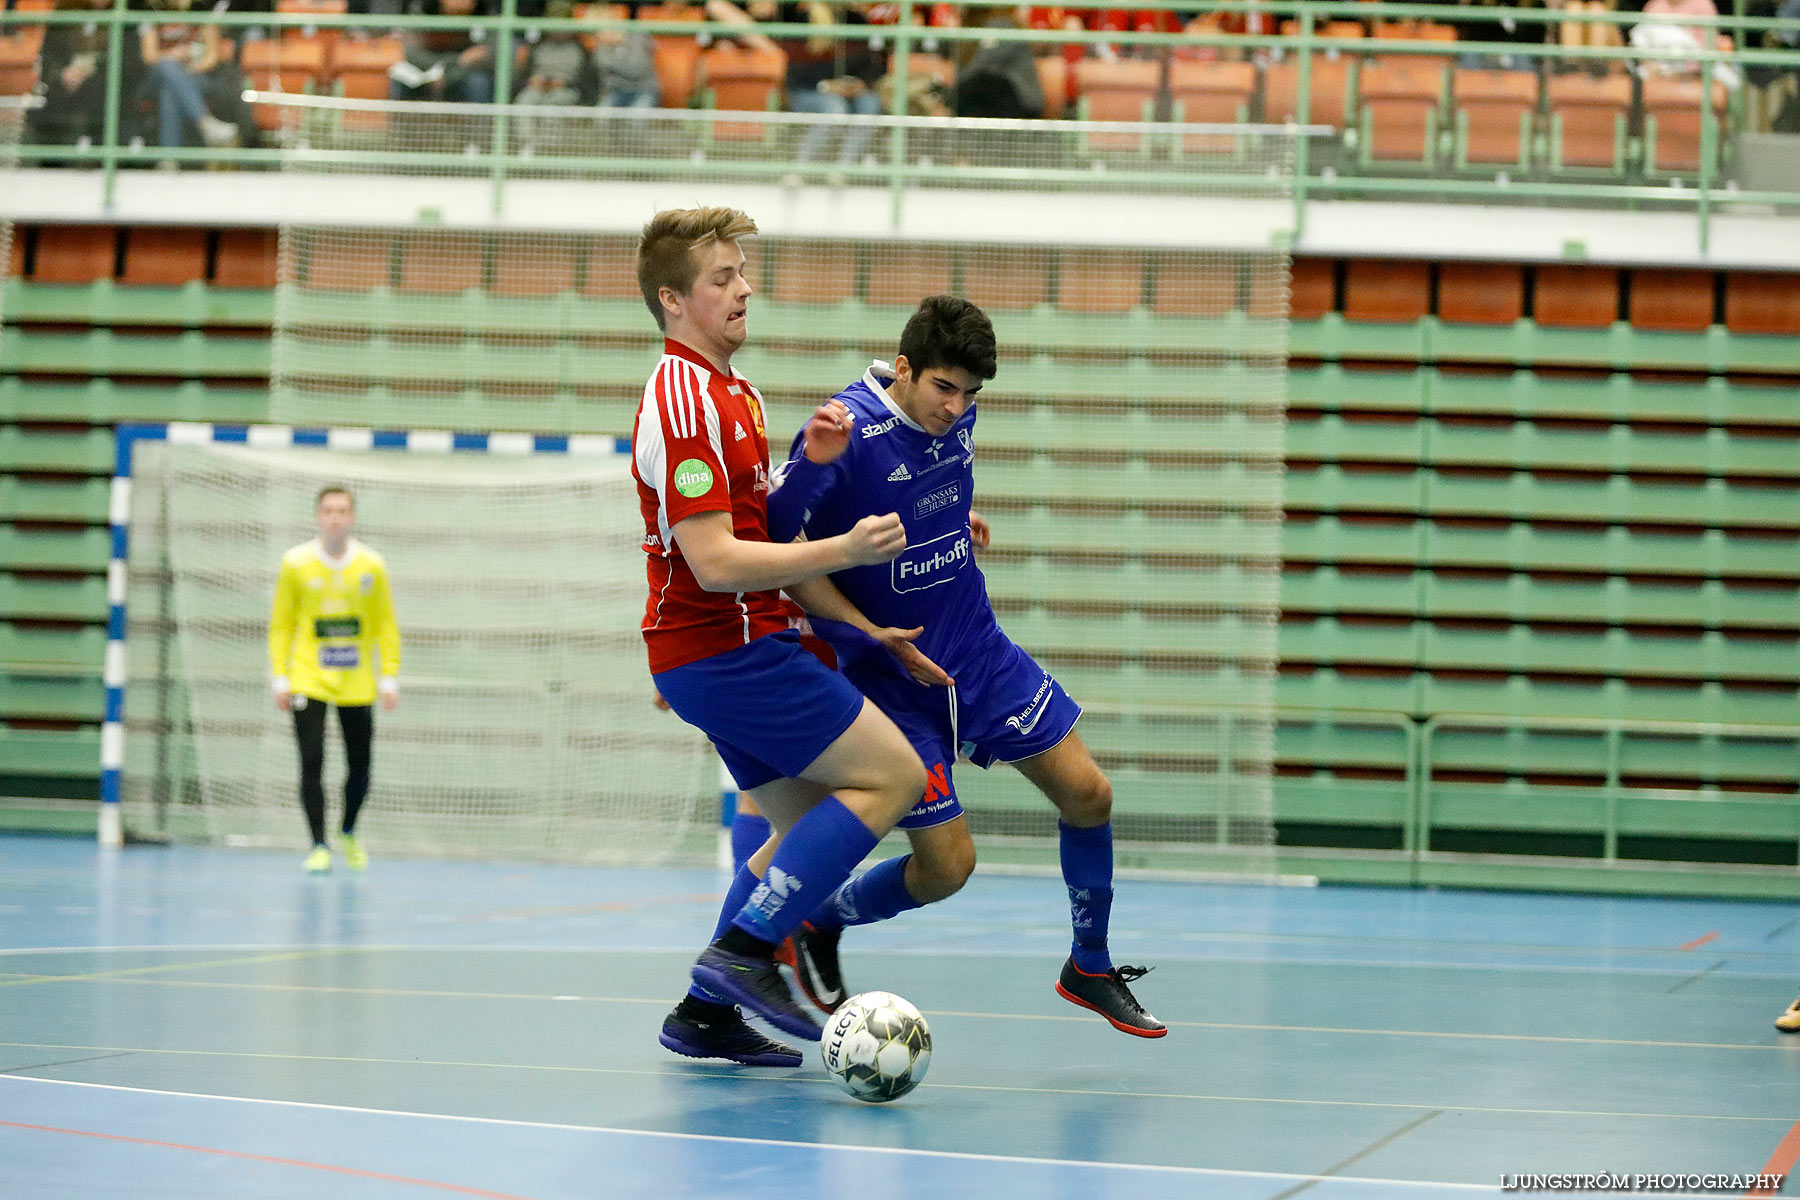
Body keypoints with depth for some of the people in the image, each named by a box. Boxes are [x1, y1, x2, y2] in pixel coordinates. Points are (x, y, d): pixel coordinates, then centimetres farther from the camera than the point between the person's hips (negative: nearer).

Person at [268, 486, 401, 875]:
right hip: (309, 682, -1)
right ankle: (319, 846, -2)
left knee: (359, 767, 5)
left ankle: (348, 833, 31)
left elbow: (386, 626, 6)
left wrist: (390, 678, 0)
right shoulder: (296, 563, -2)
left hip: (357, 685, 2)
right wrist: (281, 679, -3)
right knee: (312, 764, -11)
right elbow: (281, 625, 3)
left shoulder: (372, 566, 0)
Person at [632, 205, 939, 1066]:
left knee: (812, 821, 14)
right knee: (892, 775, -12)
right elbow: (714, 563, -24)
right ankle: (745, 949, -16)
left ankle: (708, 1011, 13)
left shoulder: (726, 392, 16)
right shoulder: (683, 402, -17)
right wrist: (842, 550, -23)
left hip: (731, 648, 10)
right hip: (724, 648, -10)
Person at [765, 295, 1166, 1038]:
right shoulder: (848, 432, -24)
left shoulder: (956, 416, -3)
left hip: (980, 652, 7)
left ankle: (1090, 968, 23)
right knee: (946, 866, -7)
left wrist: (953, 523, -4)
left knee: (1086, 794, 1)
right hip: (887, 673, -7)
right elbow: (766, 539, -22)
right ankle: (817, 927, 21)